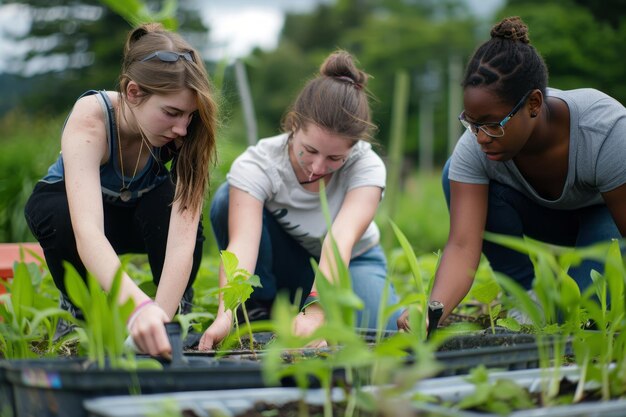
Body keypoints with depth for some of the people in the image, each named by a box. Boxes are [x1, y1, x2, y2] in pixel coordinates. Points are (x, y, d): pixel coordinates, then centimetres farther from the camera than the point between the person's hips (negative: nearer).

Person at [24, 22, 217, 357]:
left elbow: (182, 239, -38)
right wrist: (139, 307, -68)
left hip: (141, 209, 2)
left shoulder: (187, 132, -31)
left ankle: (179, 310, -7)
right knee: (64, 219, -38)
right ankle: (79, 312, -7)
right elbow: (87, 232, -53)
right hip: (69, 201, -1)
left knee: (173, 202, -34)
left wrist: (162, 317, -52)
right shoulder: (90, 119, -39)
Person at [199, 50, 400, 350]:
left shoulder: (367, 166, -27)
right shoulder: (257, 163, -28)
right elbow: (242, 242, -43)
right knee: (228, 201, -29)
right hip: (283, 266, 0)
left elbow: (341, 240, -43)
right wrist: (226, 314, -60)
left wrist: (316, 311, -59)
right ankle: (259, 310, -11)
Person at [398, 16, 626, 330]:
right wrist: (434, 309, -57)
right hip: (548, 217, 3)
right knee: (457, 173, -26)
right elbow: (463, 244, -39)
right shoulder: (473, 148, -31)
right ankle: (526, 294, -12)